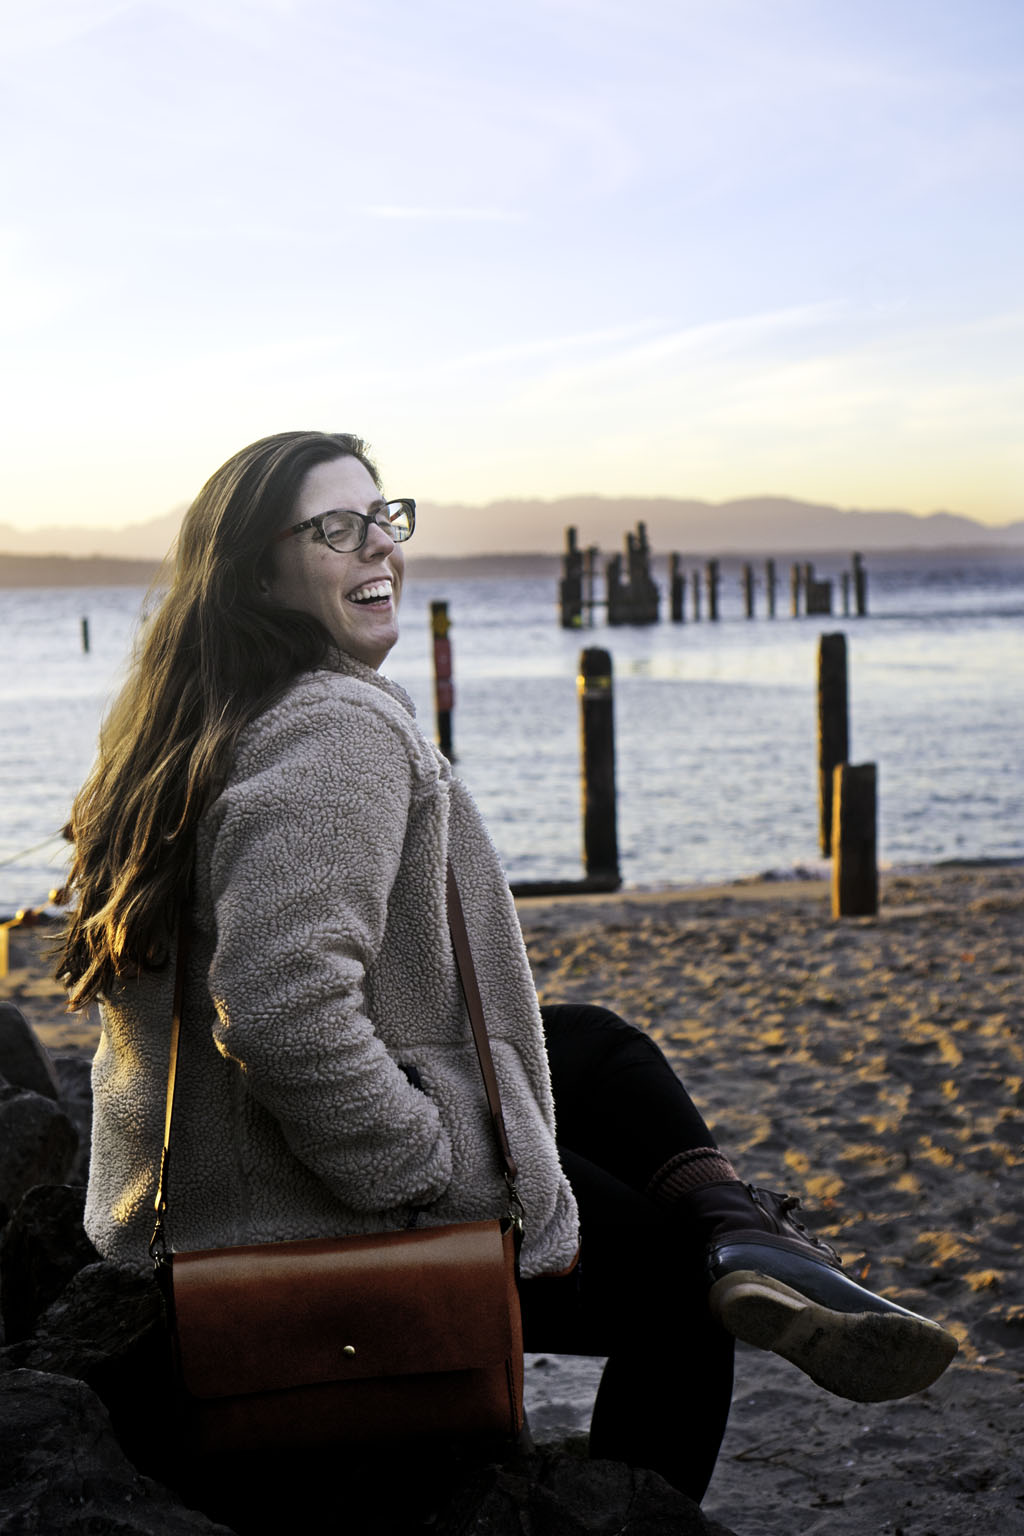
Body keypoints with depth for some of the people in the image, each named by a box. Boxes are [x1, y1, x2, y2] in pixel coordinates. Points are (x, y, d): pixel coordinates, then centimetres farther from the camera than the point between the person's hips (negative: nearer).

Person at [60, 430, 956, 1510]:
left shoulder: (210, 722, 9)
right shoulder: (341, 729, -22)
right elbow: (286, 1010, -34)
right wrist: (445, 1174, -21)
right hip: (308, 1226, -9)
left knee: (595, 1045, 20)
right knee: (671, 1274, 11)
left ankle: (741, 1238, 2)